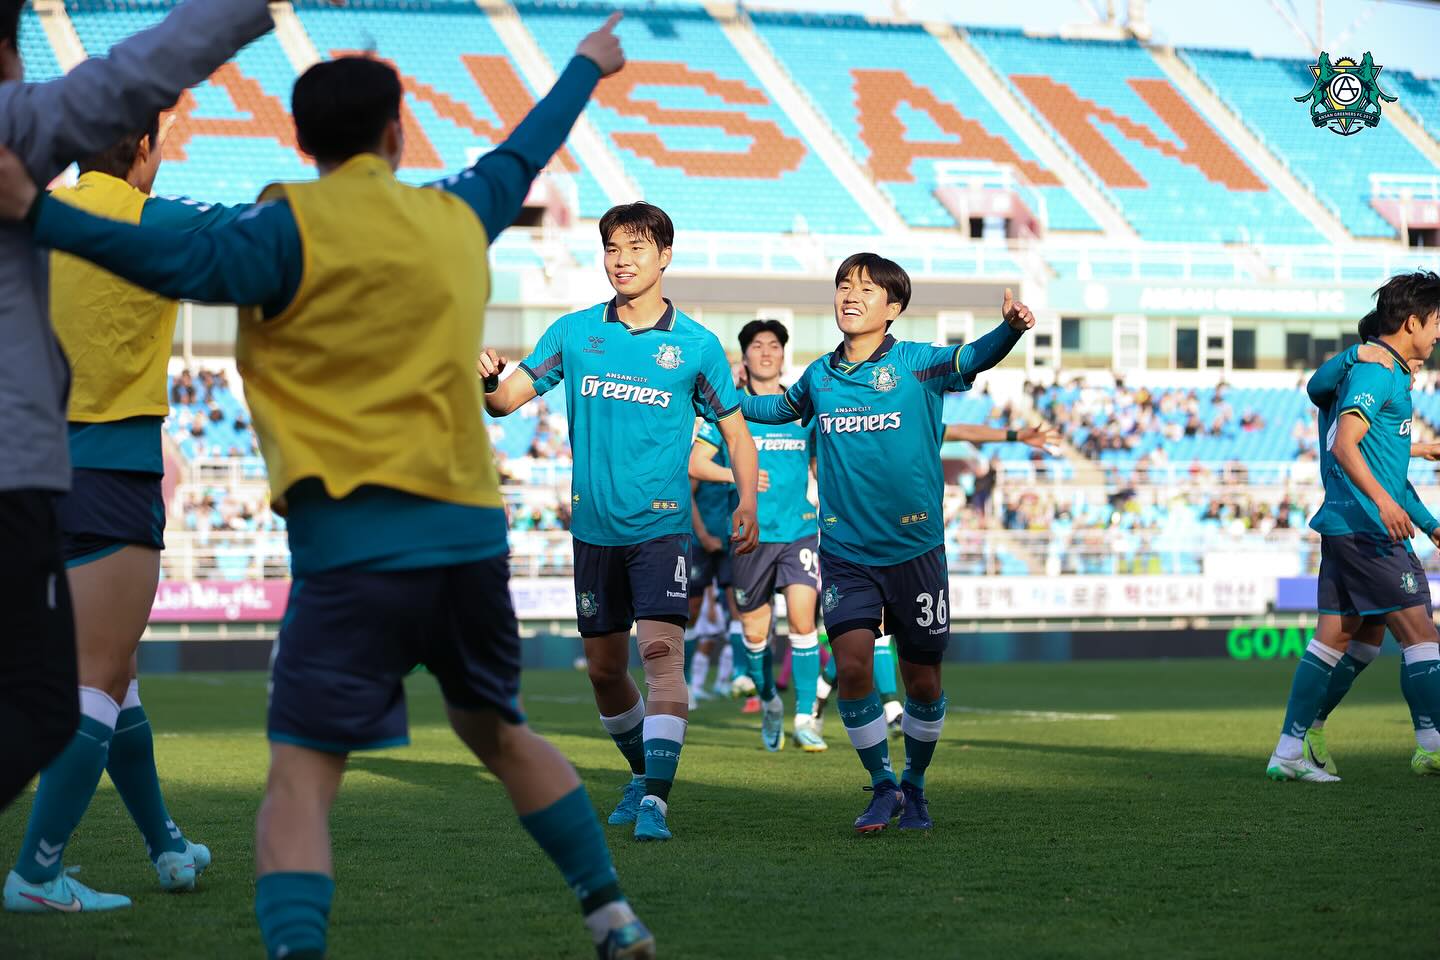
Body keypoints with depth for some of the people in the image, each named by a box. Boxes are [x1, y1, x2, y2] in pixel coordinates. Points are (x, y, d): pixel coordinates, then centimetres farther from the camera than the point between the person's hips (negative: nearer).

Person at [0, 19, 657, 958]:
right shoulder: (456, 217, 12)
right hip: (471, 529, 6)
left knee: (302, 775, -9)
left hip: (357, 542, -6)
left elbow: (192, 263, -22)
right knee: (500, 733, 26)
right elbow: (523, 156, 32)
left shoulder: (298, 226, -5)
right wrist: (586, 68, 50)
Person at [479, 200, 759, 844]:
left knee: (662, 652, -19)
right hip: (594, 526, 3)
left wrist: (746, 504, -5)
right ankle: (642, 772, 33)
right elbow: (509, 398, 3)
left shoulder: (695, 345, 0)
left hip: (662, 525, -3)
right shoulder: (573, 332, 5)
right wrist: (488, 382, -21)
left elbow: (734, 429, 8)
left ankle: (656, 798, -24)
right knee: (604, 668, 11)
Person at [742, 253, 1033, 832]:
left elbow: (975, 358, -23)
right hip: (845, 552, 2)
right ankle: (883, 786, 5)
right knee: (852, 667, -14)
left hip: (914, 550, -2)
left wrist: (1009, 329, -42)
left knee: (923, 680, 6)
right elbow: (783, 407, 28)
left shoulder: (918, 364, -5)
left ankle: (915, 785, 30)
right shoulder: (819, 376, 6)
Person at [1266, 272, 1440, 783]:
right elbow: (1344, 446, -23)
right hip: (1365, 526, -10)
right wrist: (1383, 500, -35)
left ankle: (1288, 752, 6)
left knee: (1333, 636, 7)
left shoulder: (1391, 375, 22)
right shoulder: (1376, 372, -10)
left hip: (1346, 525, 10)